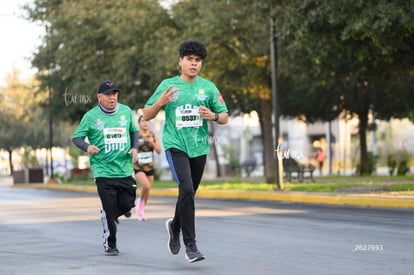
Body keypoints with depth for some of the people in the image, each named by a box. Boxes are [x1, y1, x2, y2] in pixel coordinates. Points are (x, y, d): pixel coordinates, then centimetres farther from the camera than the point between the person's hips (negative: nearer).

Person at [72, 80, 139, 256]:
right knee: (109, 210, -5)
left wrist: (135, 148, 5)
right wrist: (87, 147, -21)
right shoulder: (91, 116, -4)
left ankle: (108, 214, 36)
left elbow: (134, 131, 22)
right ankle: (110, 244, 11)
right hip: (103, 170, -3)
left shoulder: (126, 111, 7)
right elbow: (76, 137, -1)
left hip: (125, 169, 4)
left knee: (127, 204, 1)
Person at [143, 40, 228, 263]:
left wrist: (213, 116, -14)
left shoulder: (208, 87, 5)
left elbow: (225, 117, 8)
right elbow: (147, 116, 5)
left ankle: (175, 225, 44)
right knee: (186, 189, -20)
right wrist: (160, 102, -14)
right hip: (175, 146, -3)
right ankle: (190, 244, -16)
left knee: (188, 194, 13)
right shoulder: (167, 85, 1)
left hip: (199, 148, 3)